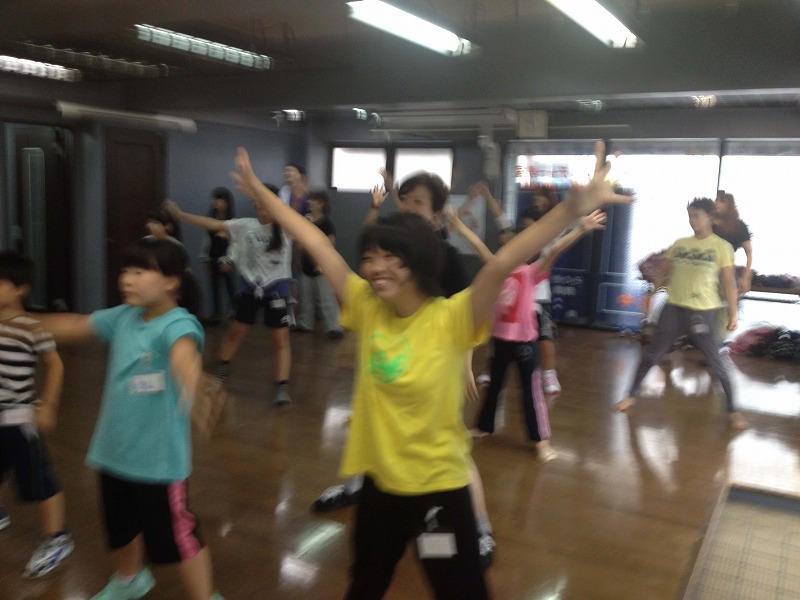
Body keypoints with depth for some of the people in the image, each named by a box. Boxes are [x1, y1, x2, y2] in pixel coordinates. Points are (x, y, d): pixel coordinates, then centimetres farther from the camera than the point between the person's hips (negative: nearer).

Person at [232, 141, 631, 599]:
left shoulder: (452, 320, -20)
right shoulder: (367, 308, -7)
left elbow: (500, 266, -35)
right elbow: (318, 245, -3)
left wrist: (572, 209, -47)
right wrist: (261, 192, 5)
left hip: (439, 487, -5)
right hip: (380, 481, 5)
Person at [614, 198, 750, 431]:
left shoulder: (722, 247, -3)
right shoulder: (679, 244, 7)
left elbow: (729, 283, -3)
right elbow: (667, 273, 15)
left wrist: (733, 313, -5)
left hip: (703, 312, -3)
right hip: (674, 308, 4)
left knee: (717, 363, 1)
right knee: (651, 355, 8)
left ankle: (732, 410, 18)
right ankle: (631, 396, 22)